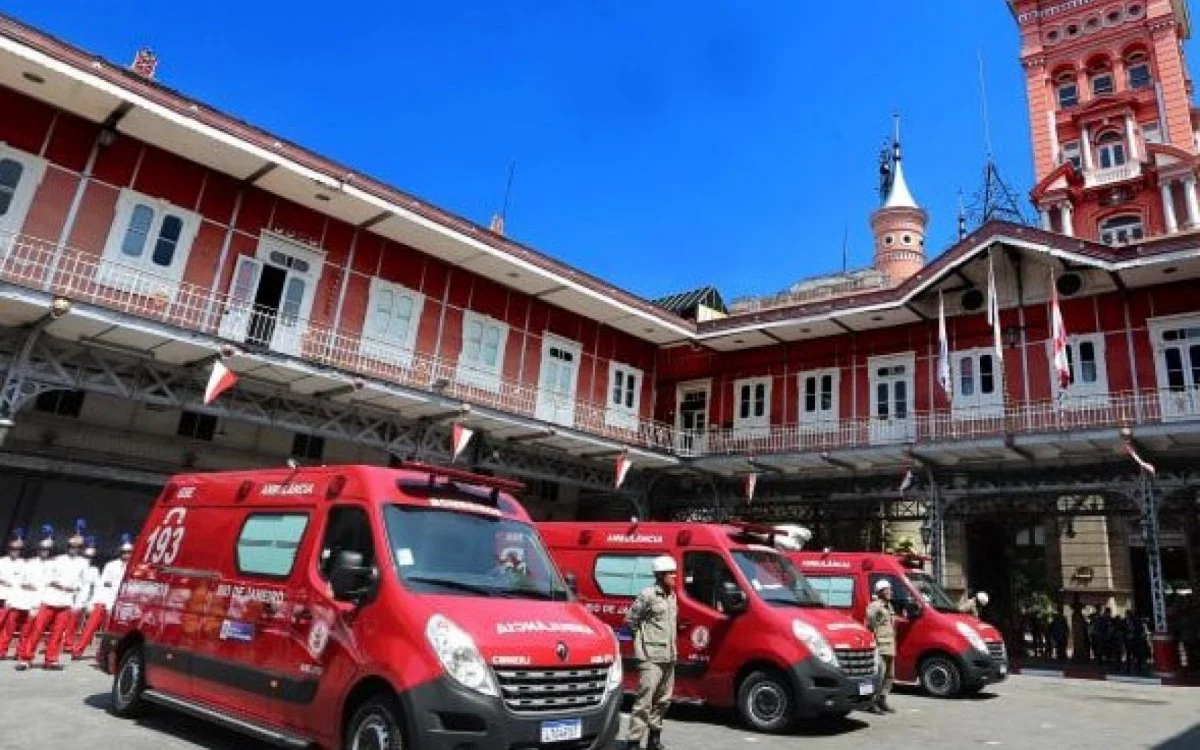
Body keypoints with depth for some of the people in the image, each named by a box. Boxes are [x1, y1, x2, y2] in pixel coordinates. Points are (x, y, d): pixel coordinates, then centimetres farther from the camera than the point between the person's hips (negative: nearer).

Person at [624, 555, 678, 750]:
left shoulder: (672, 596, 12)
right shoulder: (648, 595, -13)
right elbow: (630, 620, -8)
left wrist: (671, 646, 15)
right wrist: (643, 638, -1)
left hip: (669, 656, 8)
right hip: (651, 657, -8)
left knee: (663, 699, 15)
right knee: (645, 699, -8)